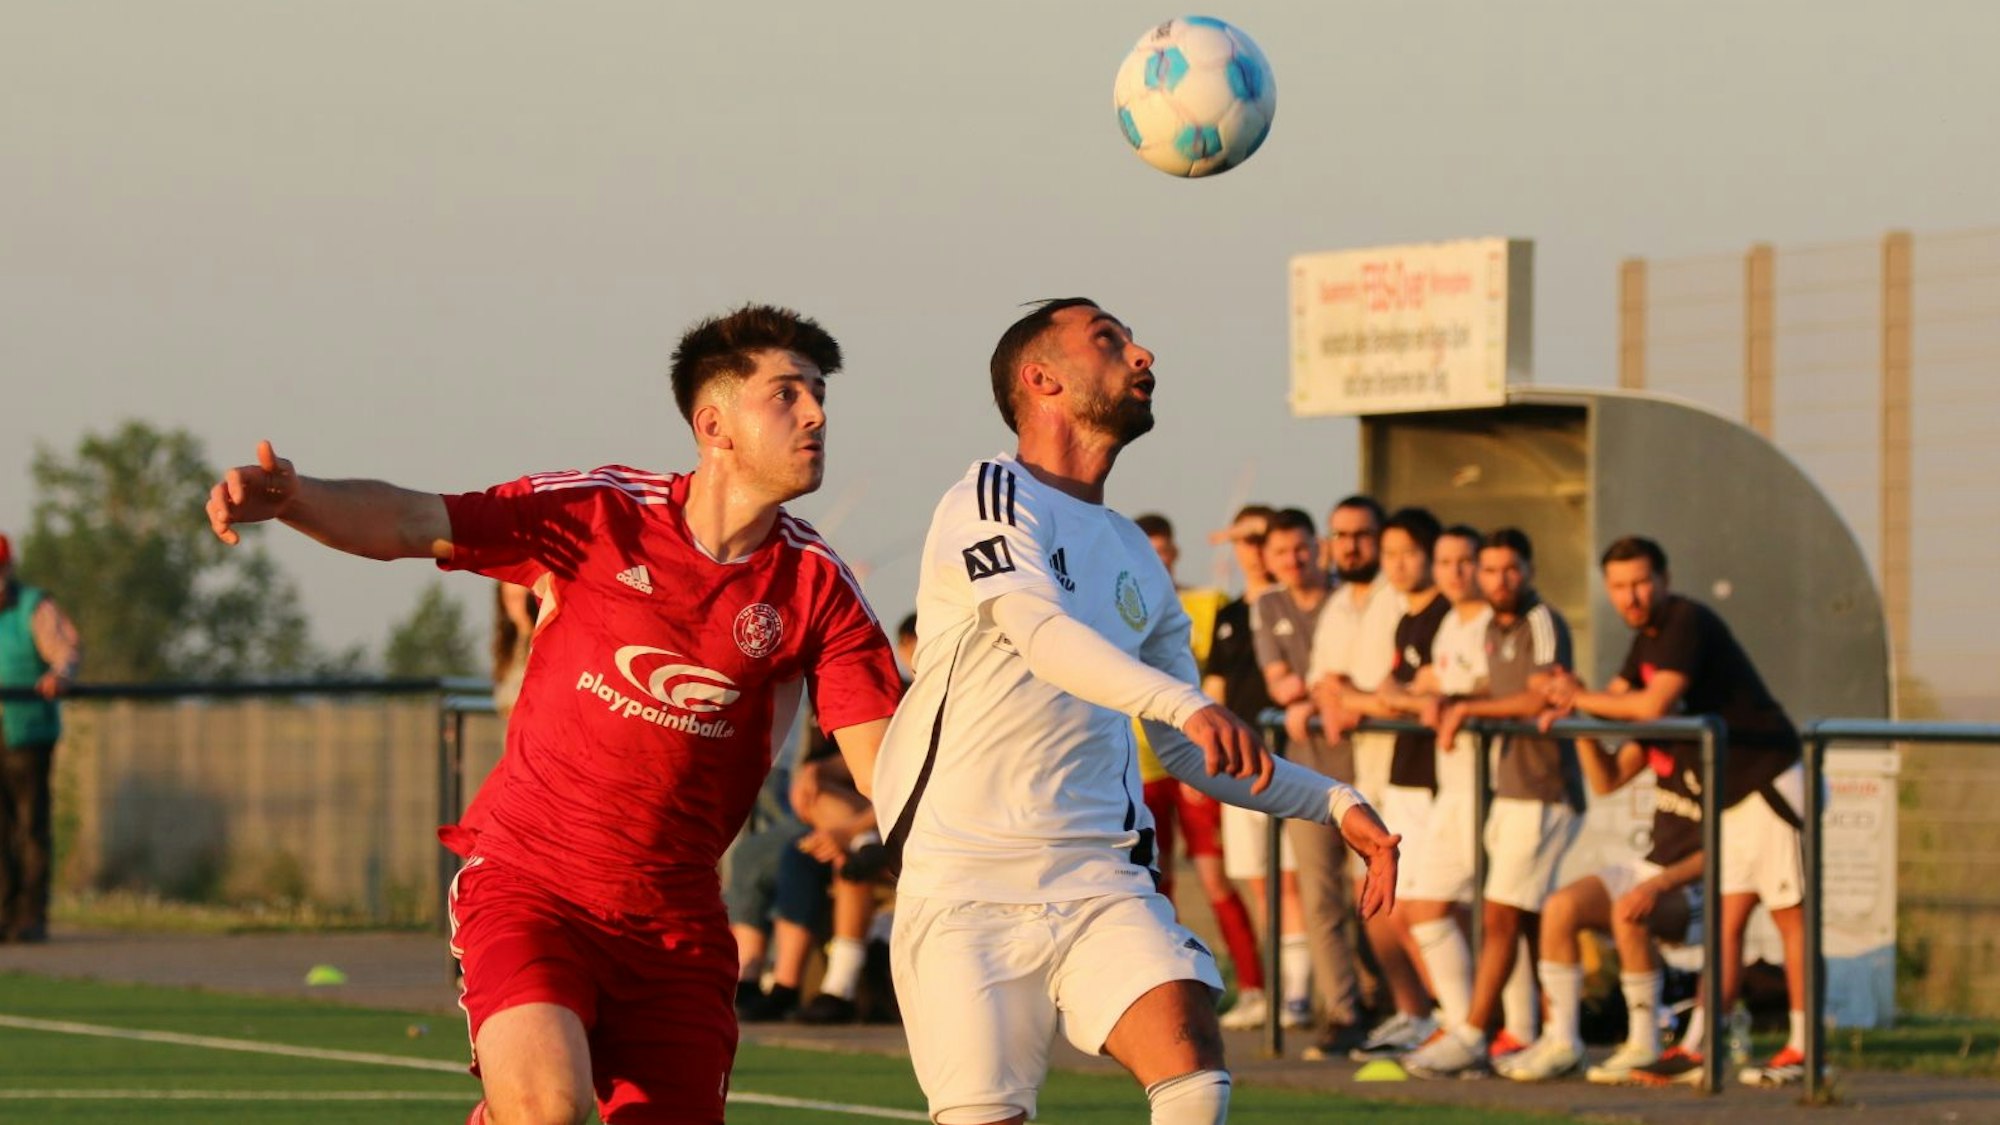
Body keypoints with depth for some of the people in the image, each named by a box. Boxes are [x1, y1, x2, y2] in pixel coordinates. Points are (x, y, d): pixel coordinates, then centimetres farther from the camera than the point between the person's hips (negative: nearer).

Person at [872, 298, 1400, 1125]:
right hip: (968, 888, -5)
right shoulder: (992, 497, -2)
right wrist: (1185, 703, -39)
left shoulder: (1136, 561, 19)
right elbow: (1040, 631, -23)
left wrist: (1335, 804, 16)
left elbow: (1190, 752, 27)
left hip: (1101, 882, 5)